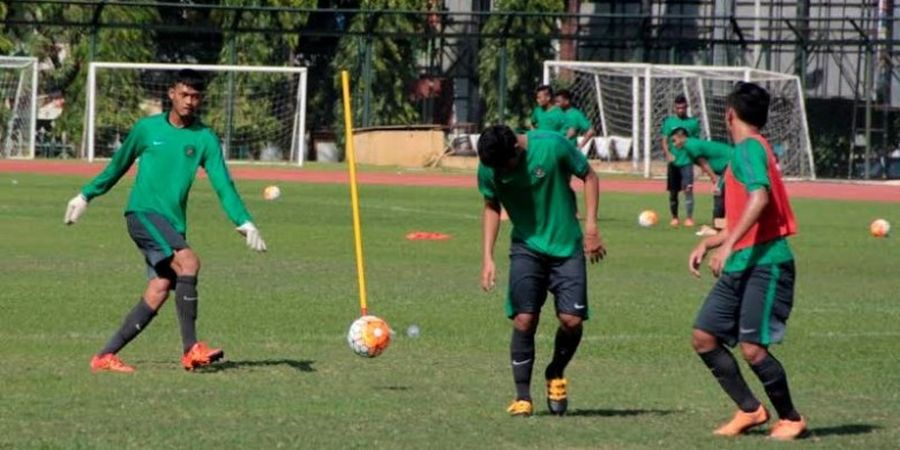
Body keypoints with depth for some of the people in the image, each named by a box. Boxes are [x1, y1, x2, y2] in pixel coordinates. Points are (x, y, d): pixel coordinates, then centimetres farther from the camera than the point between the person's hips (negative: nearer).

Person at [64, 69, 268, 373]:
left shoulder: (205, 138, 6)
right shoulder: (147, 128, 3)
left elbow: (223, 184, -1)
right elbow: (117, 166, 17)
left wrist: (244, 222, -14)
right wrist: (85, 196, 24)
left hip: (174, 223, 4)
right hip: (143, 212, -4)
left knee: (158, 292, -6)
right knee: (188, 261, -26)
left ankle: (106, 356, 5)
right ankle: (191, 349, -25)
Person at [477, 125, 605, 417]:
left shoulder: (553, 146, -19)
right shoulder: (488, 168, -10)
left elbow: (589, 177, -3)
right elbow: (491, 207, 8)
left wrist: (591, 227, -8)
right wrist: (487, 257, 1)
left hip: (566, 246, -1)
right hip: (526, 247, 1)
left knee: (572, 320, -9)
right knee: (524, 320, -11)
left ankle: (556, 375, 19)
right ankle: (522, 397, -1)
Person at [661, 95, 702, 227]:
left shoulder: (693, 122, 5)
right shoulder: (669, 122, 6)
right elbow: (665, 141, 3)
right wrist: (668, 154, -15)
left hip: (687, 161, -2)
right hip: (673, 162, 2)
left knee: (688, 189, -14)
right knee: (673, 192, 7)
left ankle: (689, 218, -14)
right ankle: (674, 218, 20)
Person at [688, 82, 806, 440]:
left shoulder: (749, 148, -10)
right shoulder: (746, 151, 21)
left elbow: (760, 198, -27)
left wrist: (728, 244, -31)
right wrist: (708, 243, 21)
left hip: (764, 263, -10)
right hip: (740, 265, 10)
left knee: (752, 347, -11)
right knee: (704, 337, 5)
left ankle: (791, 419, 5)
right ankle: (750, 410, 12)